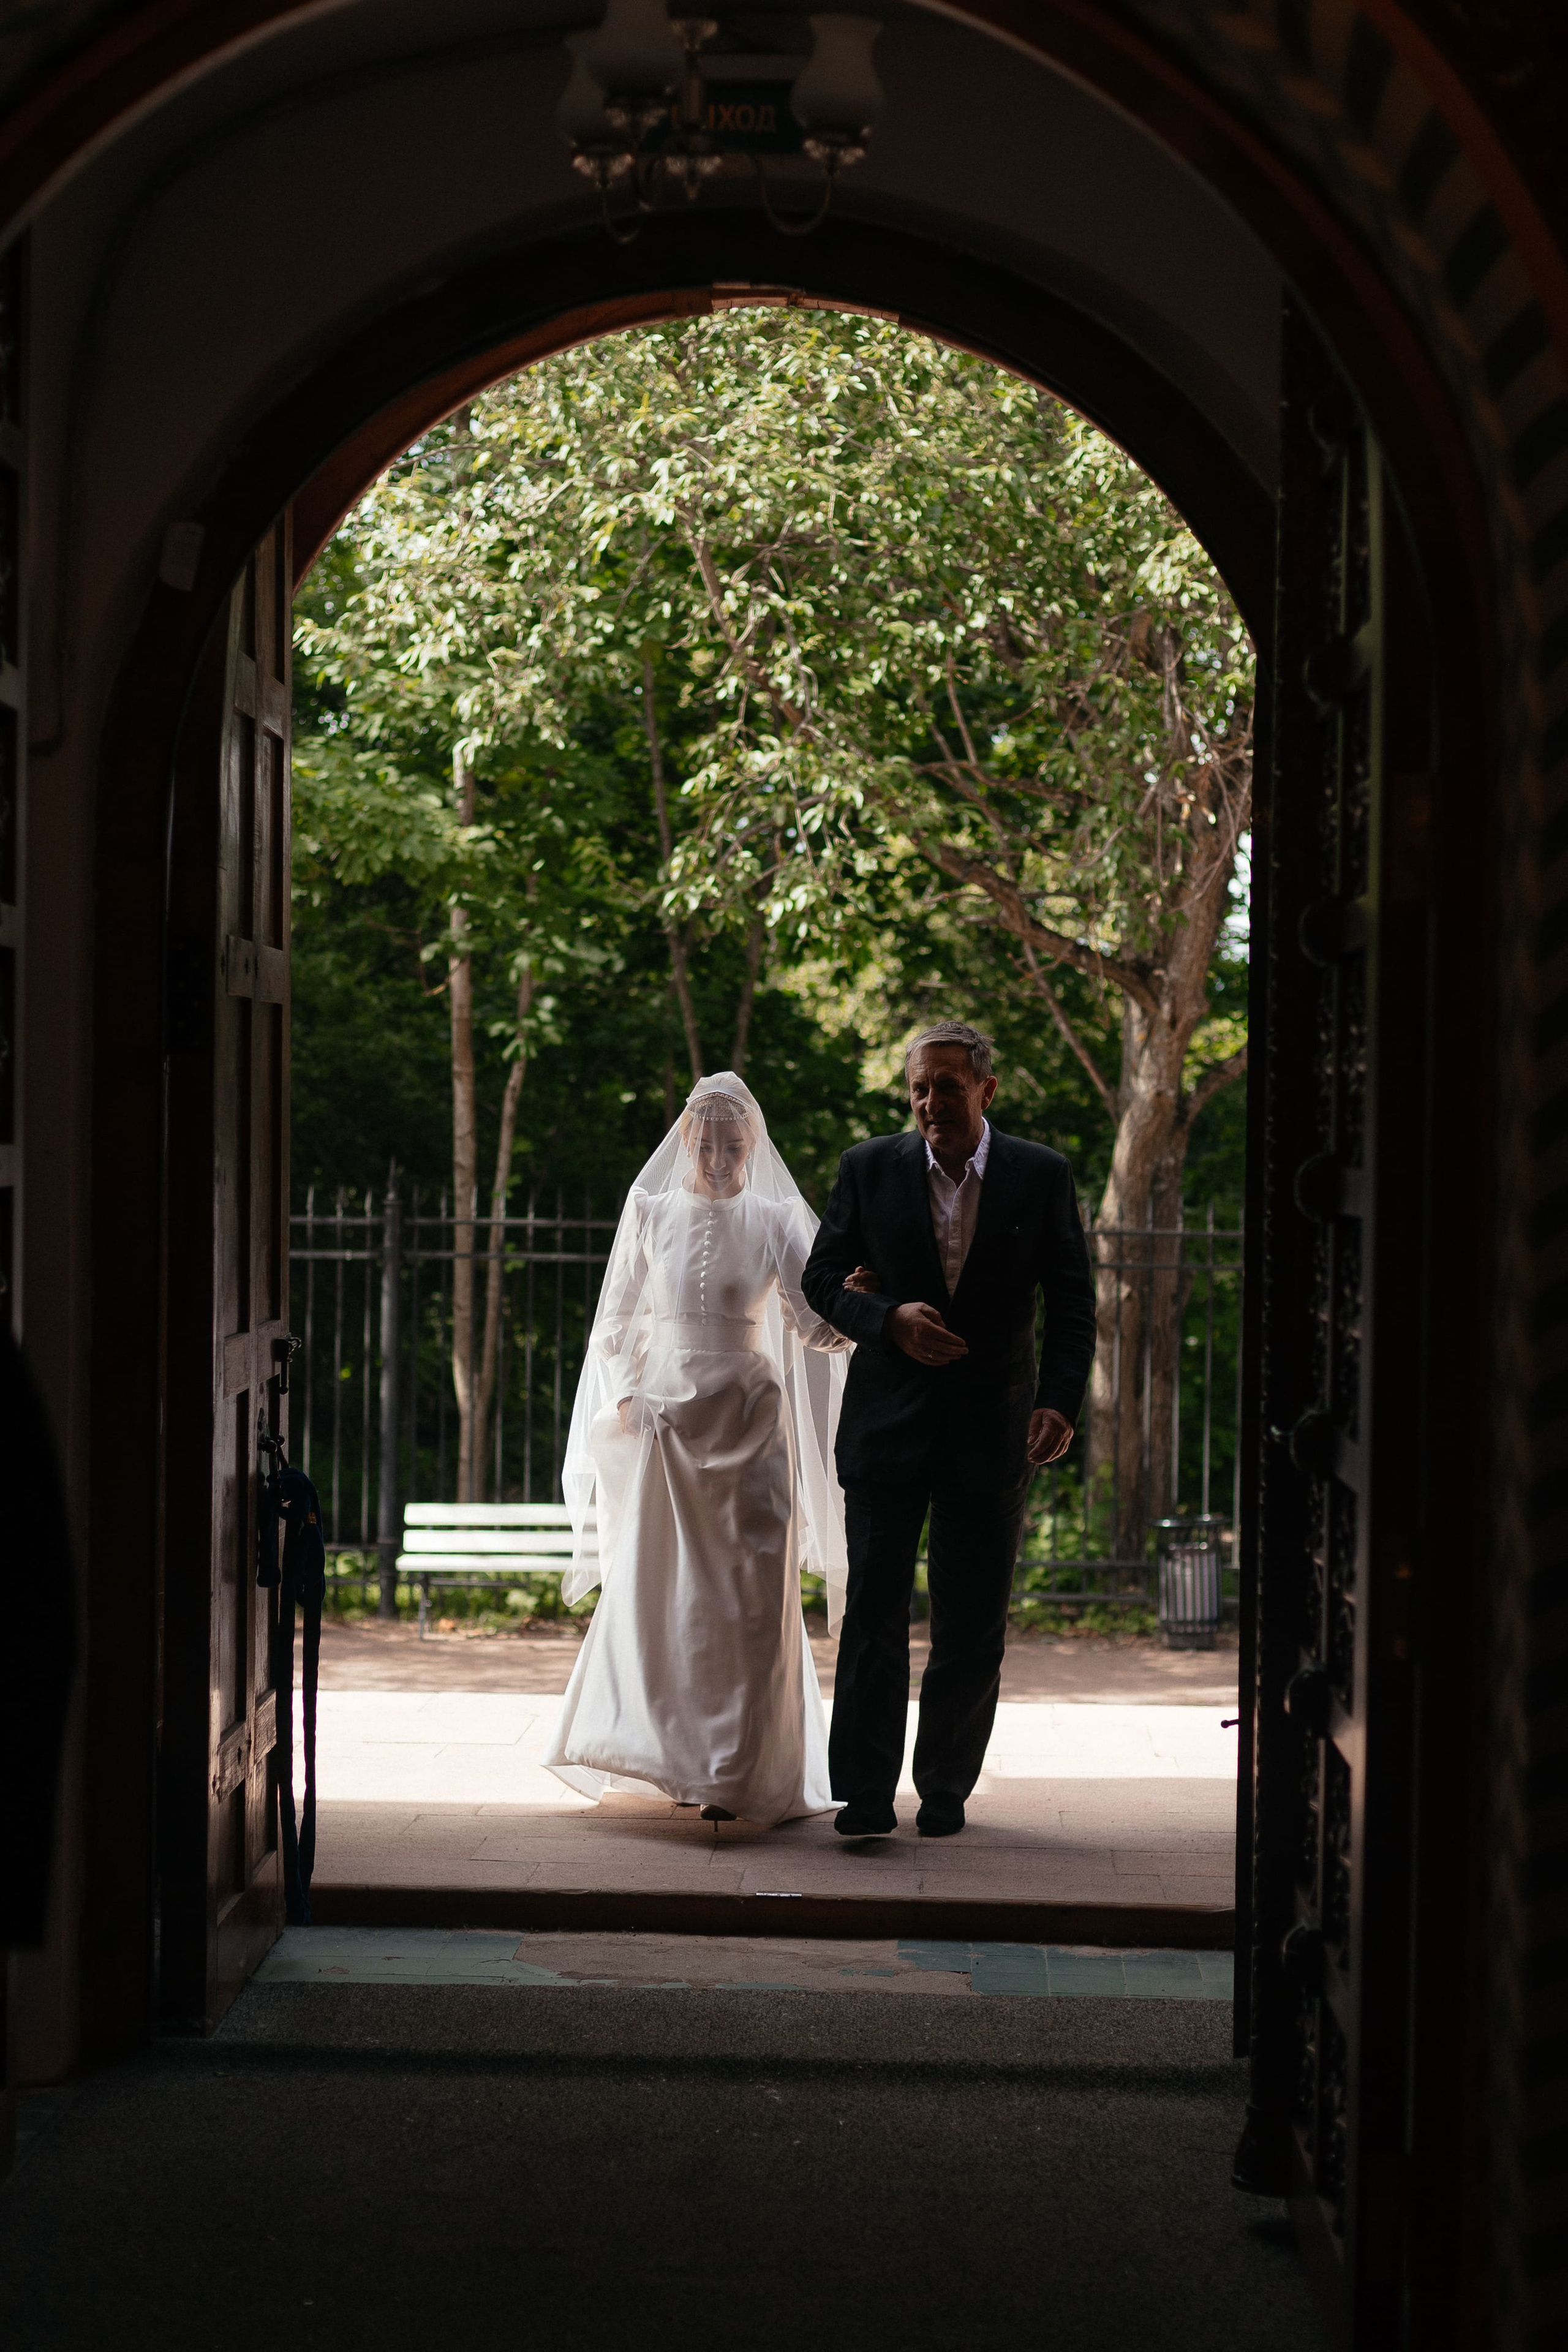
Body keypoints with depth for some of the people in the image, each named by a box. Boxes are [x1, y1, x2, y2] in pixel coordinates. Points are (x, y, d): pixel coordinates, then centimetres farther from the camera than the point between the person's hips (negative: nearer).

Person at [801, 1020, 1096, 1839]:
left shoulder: (1043, 1176, 0)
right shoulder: (869, 1169, 1)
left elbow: (1072, 1305, 2)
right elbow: (821, 1278, 6)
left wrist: (1060, 1401, -12)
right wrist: (888, 1319, -14)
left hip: (992, 1425, 0)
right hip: (888, 1421, 0)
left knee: (974, 1623, 5)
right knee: (874, 1610, -3)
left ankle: (946, 1791, 18)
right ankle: (866, 1795, 2)